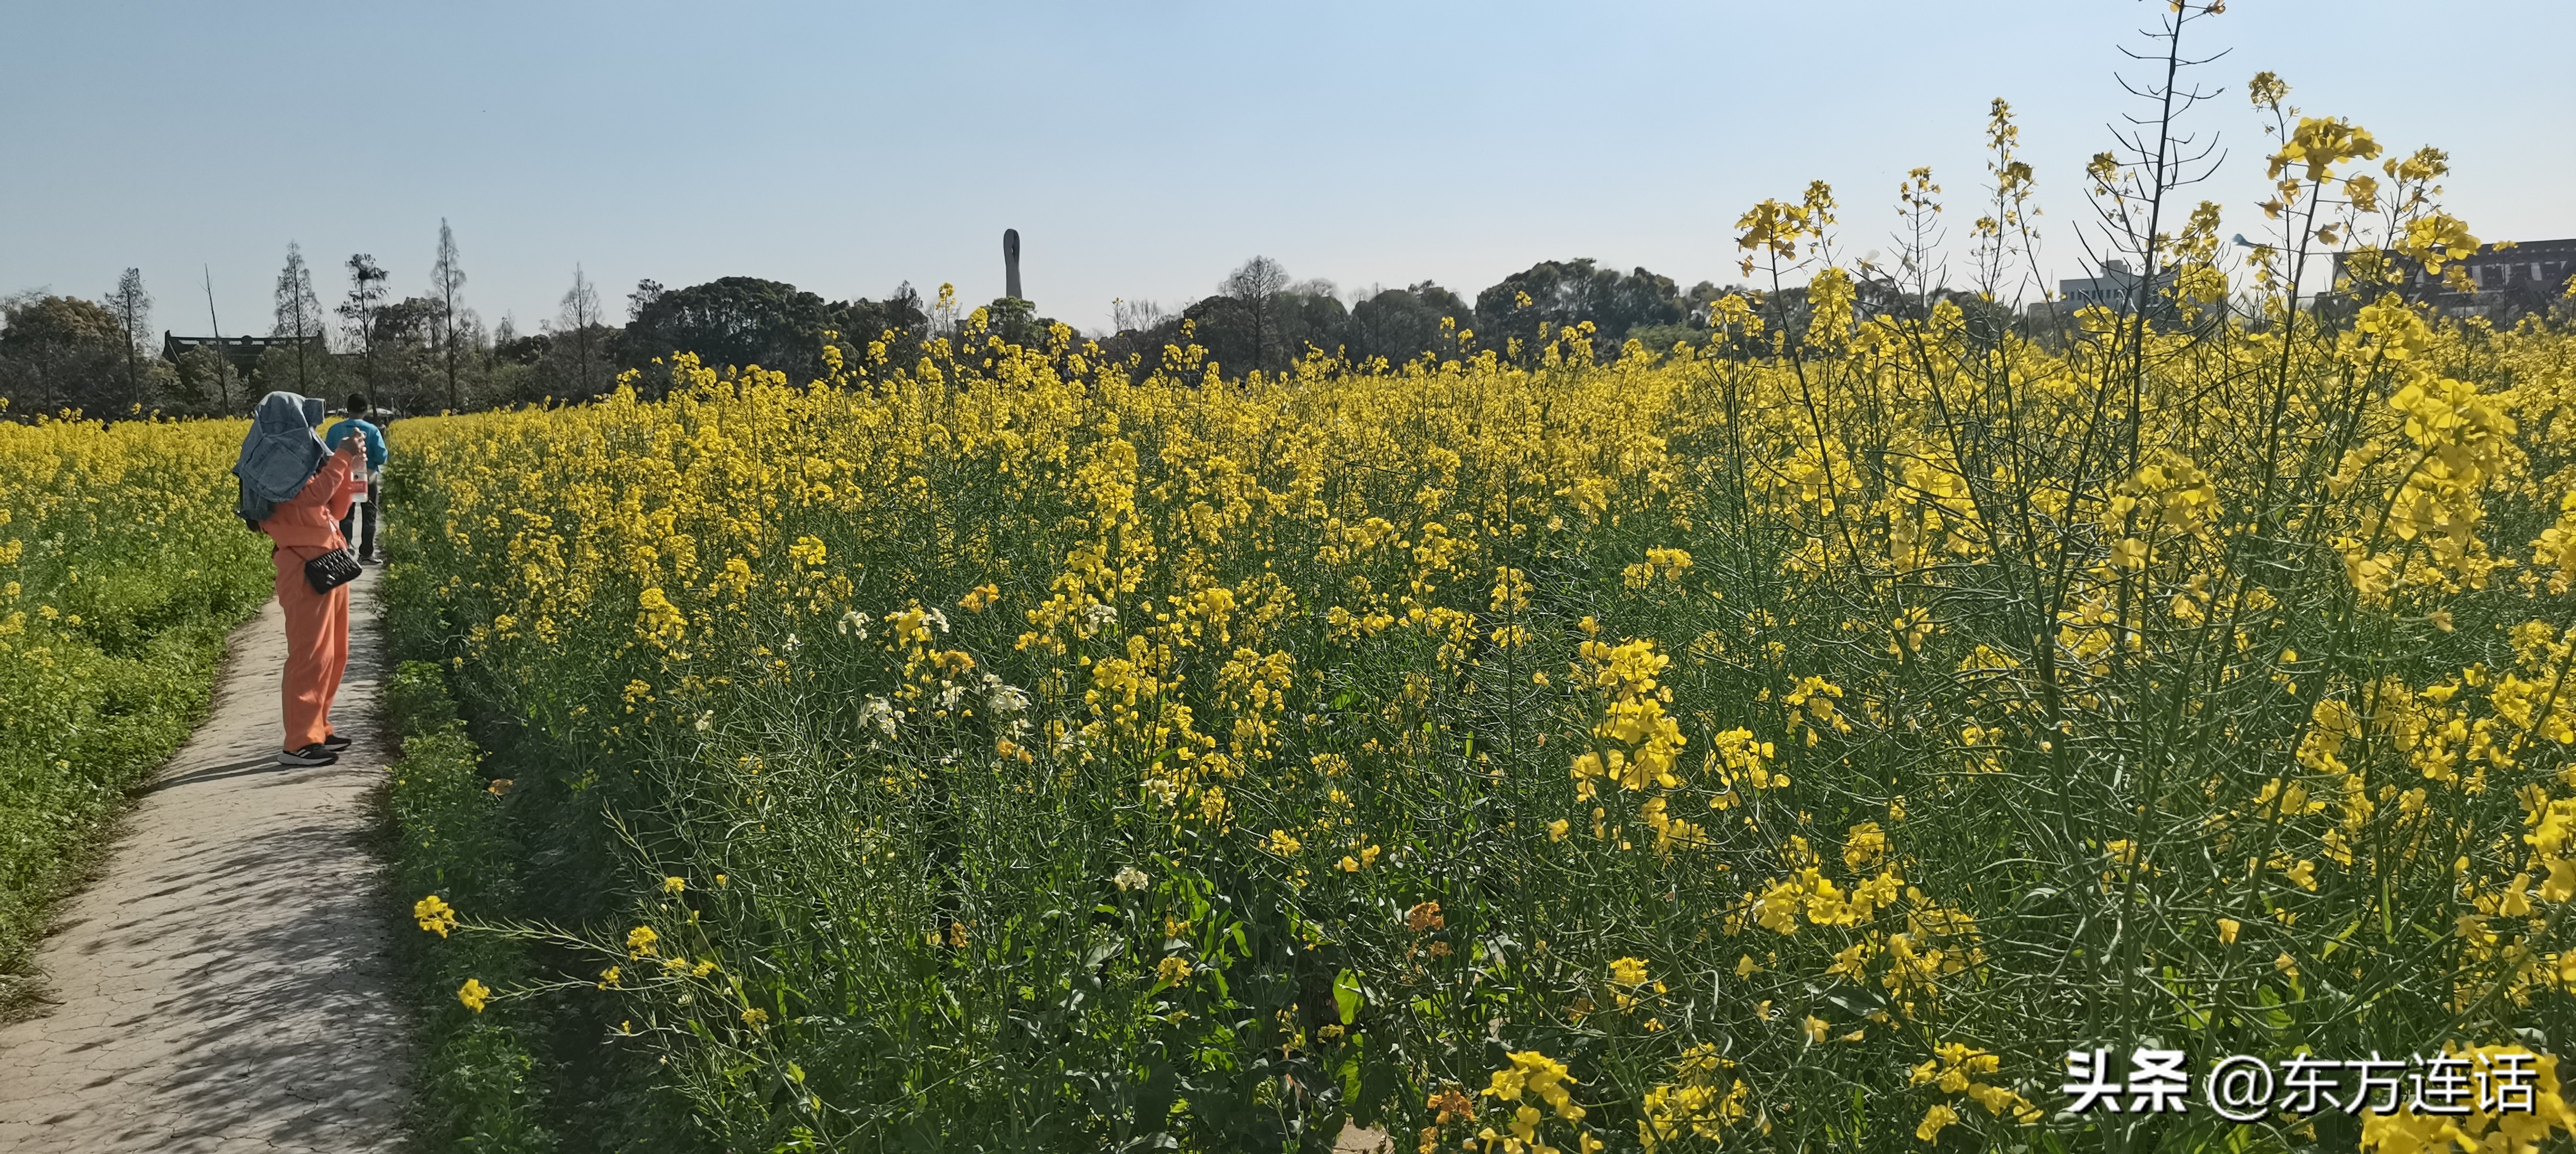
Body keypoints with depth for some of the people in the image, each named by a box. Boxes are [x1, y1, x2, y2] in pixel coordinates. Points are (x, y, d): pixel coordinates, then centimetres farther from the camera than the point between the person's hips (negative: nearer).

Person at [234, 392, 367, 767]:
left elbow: (334, 510, 19)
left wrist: (350, 469, 9)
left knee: (333, 655, 14)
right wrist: (341, 457, -15)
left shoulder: (298, 462, 19)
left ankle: (317, 730, 22)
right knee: (311, 656, -10)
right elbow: (312, 495, -25)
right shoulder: (277, 462, -10)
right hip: (306, 569, -10)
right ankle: (298, 744, -7)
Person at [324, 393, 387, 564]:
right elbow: (381, 457, -14)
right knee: (368, 517, 8)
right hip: (368, 478, -2)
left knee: (346, 516, 10)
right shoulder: (372, 430, -10)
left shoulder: (335, 430, -4)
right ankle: (366, 554, 10)